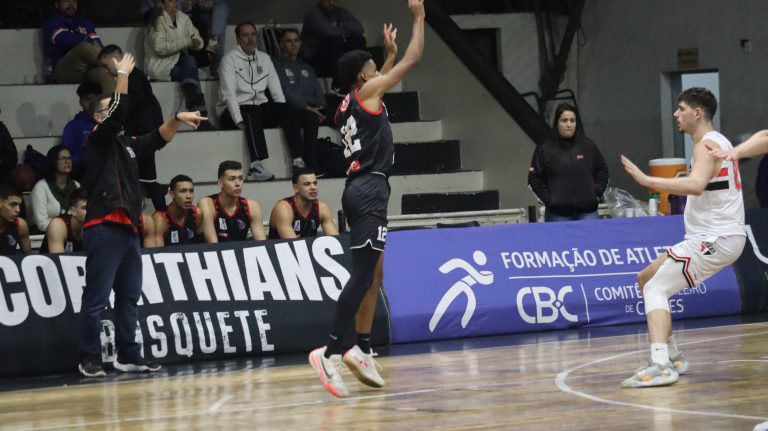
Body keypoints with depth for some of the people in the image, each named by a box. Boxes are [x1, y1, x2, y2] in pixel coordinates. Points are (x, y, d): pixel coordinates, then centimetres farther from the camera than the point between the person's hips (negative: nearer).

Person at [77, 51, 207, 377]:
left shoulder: (126, 144, 19)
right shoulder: (97, 140, -3)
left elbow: (157, 139, 28)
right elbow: (119, 112, -16)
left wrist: (177, 119, 13)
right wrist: (123, 75, -11)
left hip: (128, 228, 8)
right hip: (104, 229, -8)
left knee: (129, 298, 10)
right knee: (96, 299, -7)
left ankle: (128, 357, 15)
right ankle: (89, 360, -5)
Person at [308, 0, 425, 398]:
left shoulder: (350, 104, 20)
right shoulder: (367, 91, -3)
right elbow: (413, 59, -1)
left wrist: (389, 49, 48)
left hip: (361, 189, 10)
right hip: (369, 188, -10)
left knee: (372, 273, 16)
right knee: (362, 274, -16)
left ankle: (361, 350, 16)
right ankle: (329, 351, -24)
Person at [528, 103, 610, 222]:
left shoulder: (589, 146, 8)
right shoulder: (545, 149, 2)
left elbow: (602, 172, 18)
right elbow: (534, 178, 5)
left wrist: (596, 193, 7)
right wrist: (548, 199, -3)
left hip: (587, 211, 2)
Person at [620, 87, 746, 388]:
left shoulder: (707, 145, -14)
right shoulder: (718, 142, 18)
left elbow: (696, 185, -33)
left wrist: (646, 180, -35)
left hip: (715, 239, -10)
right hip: (713, 236, 10)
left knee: (656, 288, -19)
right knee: (646, 278, 18)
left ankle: (660, 366, -35)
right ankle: (672, 357, 19)